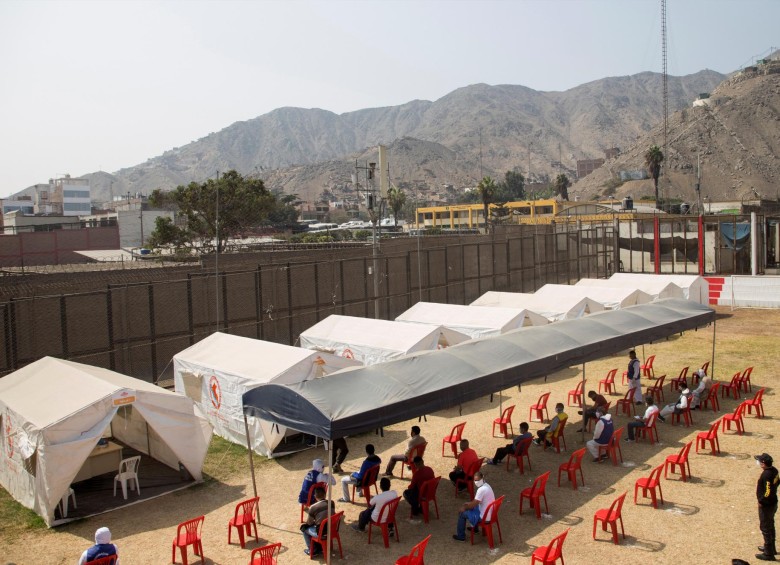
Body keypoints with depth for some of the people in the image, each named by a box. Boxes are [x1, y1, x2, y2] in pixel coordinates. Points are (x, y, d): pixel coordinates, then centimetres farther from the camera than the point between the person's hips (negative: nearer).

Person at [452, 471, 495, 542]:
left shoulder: (481, 490, -28)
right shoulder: (486, 485, 3)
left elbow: (474, 504, -21)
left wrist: (465, 507, -3)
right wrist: (469, 504, 12)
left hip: (484, 517, -9)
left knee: (462, 513, 4)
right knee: (471, 507, 32)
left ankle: (461, 536, 17)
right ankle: (475, 528, 46)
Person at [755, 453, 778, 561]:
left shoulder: (766, 475, -30)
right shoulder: (774, 471, -2)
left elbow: (768, 492, -30)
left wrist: (761, 501, -16)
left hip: (766, 505, -9)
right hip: (773, 503, 10)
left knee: (765, 528, 4)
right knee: (770, 526, 24)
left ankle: (769, 554, 14)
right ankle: (771, 548, 41)